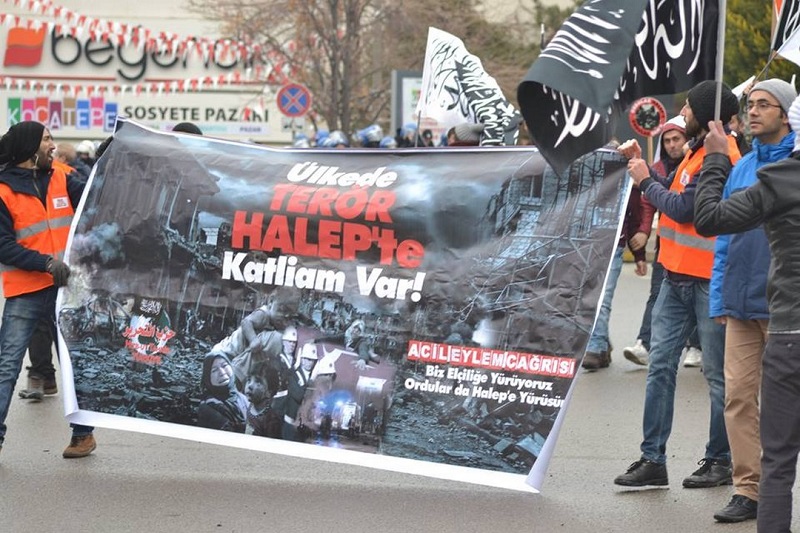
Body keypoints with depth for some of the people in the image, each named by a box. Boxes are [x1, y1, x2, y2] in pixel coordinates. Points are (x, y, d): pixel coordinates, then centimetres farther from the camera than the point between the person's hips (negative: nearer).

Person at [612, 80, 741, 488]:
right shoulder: (697, 151, 15)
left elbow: (683, 209, -18)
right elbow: (671, 199, 16)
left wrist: (645, 180, -5)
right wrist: (641, 166, 12)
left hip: (708, 279, -9)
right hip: (677, 274, 9)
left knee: (717, 374, 3)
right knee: (660, 366, 5)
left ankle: (720, 461, 12)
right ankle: (653, 459, 8)